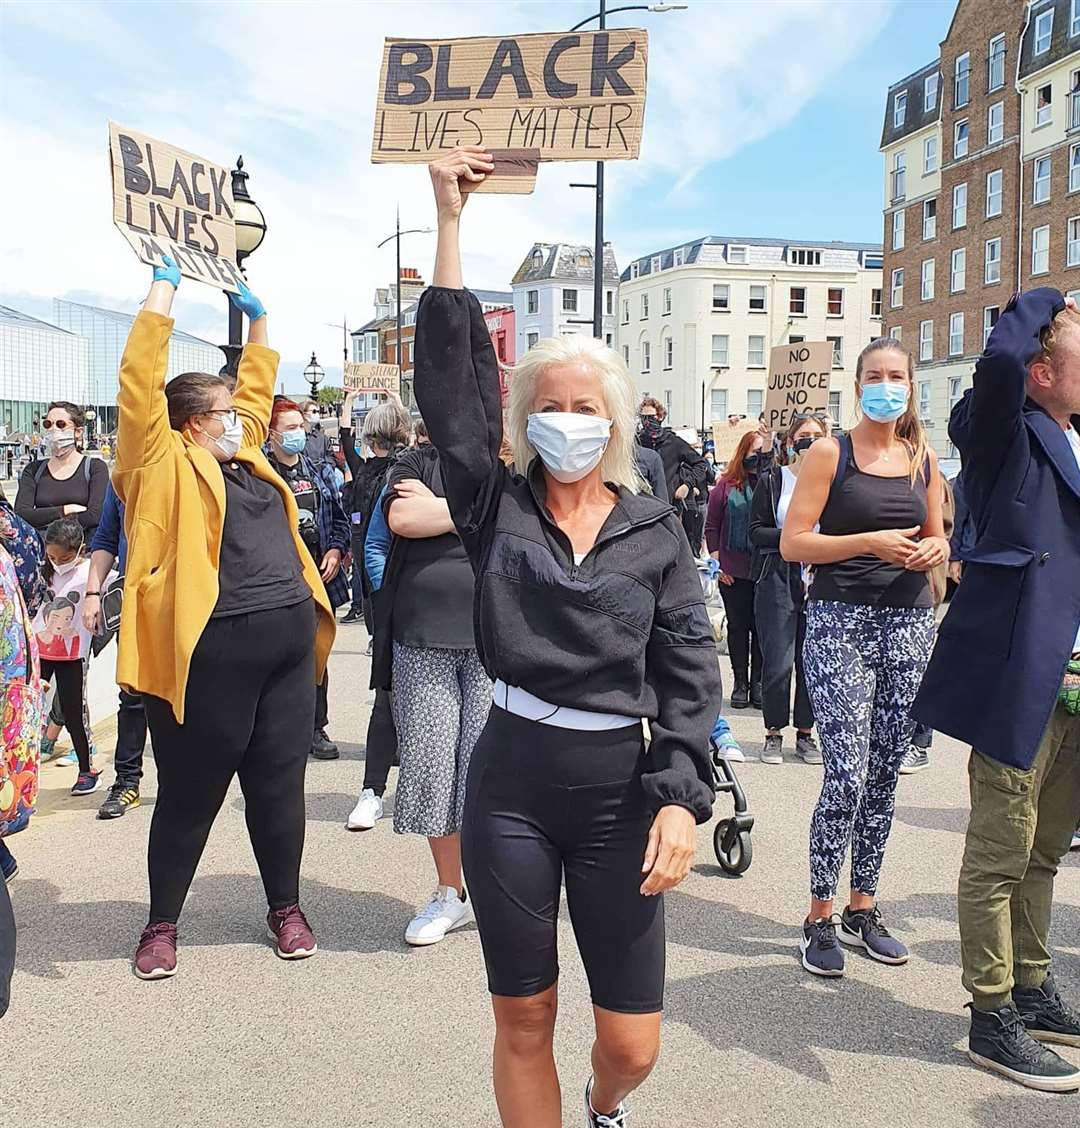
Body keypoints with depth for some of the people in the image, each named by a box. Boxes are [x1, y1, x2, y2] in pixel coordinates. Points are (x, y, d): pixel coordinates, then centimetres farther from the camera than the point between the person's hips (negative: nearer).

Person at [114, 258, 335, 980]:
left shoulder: (246, 458, 17)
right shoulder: (165, 465, -1)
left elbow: (258, 388, 30)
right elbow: (142, 379, -8)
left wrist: (258, 318, 31)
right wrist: (166, 287, -3)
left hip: (287, 641, 6)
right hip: (209, 651, -6)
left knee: (280, 786, 14)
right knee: (191, 794, 6)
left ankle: (286, 908, 30)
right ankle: (163, 923, 24)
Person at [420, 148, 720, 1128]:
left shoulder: (657, 533, 2)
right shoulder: (497, 508, 1)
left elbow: (689, 673, -2)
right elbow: (449, 374, -6)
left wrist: (682, 797, -13)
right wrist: (449, 217, -7)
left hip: (621, 790, 1)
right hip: (510, 786, 0)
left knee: (633, 1044, 8)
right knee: (524, 1026, 10)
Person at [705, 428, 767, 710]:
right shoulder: (727, 485, 3)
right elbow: (711, 526, 6)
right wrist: (717, 561, 0)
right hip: (734, 571, 0)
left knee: (762, 627, 7)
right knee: (737, 626, 8)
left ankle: (758, 682, 18)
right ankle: (740, 682, 19)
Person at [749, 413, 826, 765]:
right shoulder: (772, 481, 4)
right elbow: (756, 532, 0)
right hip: (778, 580, -2)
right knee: (778, 662, -3)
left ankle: (805, 732, 18)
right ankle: (774, 732, 12)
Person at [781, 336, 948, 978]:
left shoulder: (924, 459, 14)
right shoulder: (830, 454, 0)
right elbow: (792, 543, -6)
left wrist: (935, 551, 0)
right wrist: (871, 543, -17)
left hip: (910, 625, 5)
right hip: (841, 623, -5)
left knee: (885, 776, 8)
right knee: (846, 776, -10)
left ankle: (863, 908, 22)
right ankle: (820, 919, 4)